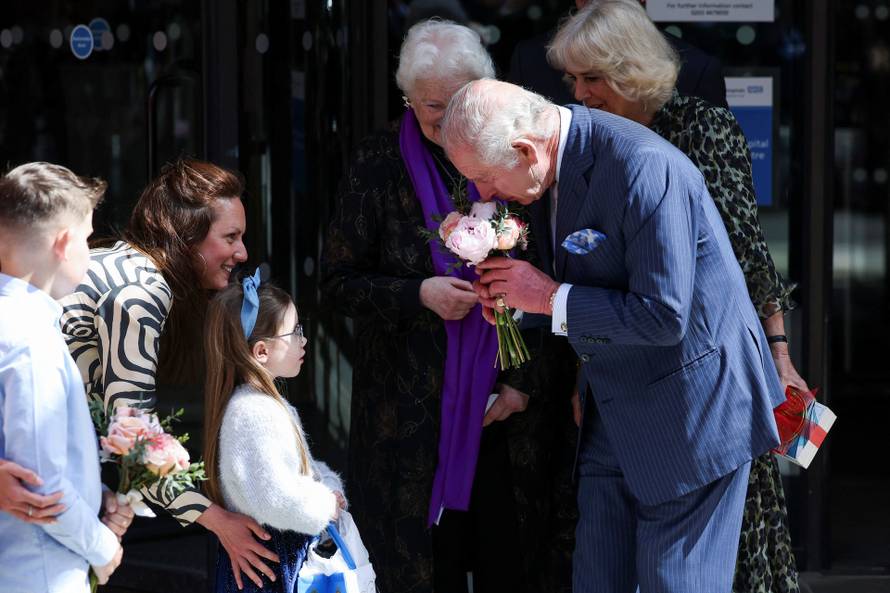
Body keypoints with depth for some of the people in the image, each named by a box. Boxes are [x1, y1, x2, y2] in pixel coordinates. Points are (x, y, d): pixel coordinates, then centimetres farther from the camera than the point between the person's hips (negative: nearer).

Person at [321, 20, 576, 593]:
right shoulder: (380, 164, 0)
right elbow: (339, 283, 2)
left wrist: (531, 382, -2)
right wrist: (419, 295, -14)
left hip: (511, 412, 1)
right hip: (413, 413, -1)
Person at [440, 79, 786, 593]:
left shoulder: (644, 167, -27)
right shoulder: (556, 161, 1)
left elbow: (663, 317, -28)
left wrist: (550, 297, -20)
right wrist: (512, 295, -2)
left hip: (691, 412, -9)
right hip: (614, 413, 9)